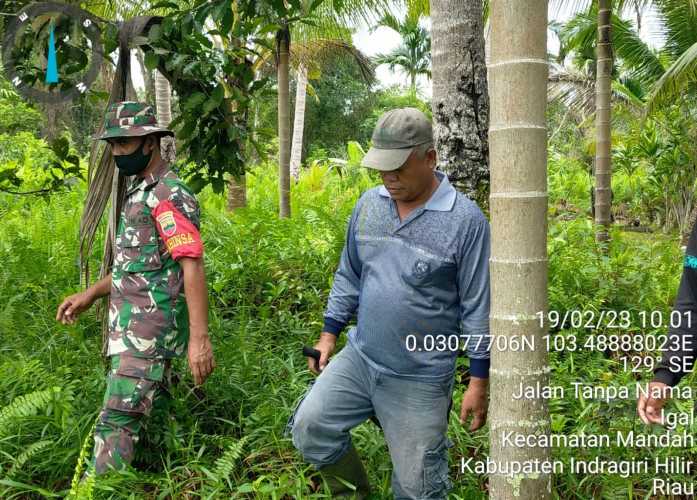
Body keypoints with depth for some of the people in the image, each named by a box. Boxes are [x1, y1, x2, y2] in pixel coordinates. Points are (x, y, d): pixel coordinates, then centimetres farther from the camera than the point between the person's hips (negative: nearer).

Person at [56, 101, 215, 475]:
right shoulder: (139, 190, 16)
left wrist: (199, 338, -27)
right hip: (133, 327, 10)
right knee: (152, 413, 16)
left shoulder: (168, 196, -15)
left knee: (117, 423, -10)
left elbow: (193, 267, -22)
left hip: (149, 331, -10)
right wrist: (89, 295, 19)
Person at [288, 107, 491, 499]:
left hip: (420, 379, -4)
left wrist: (479, 382, -9)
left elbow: (478, 306, -11)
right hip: (358, 357, 5)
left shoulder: (466, 220, -14)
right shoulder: (369, 204, 1)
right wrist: (329, 334, 11)